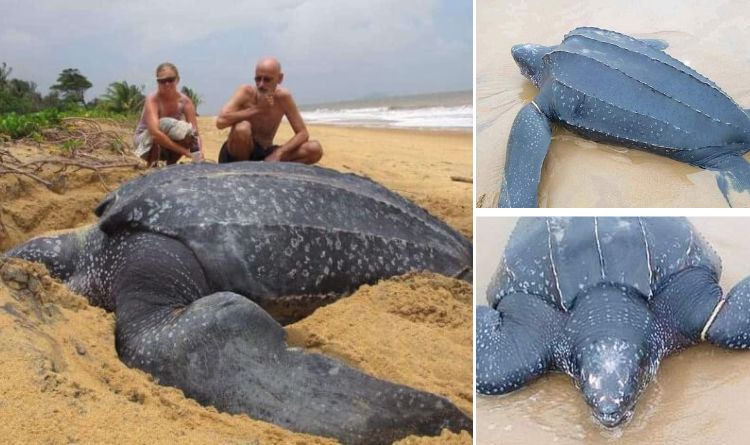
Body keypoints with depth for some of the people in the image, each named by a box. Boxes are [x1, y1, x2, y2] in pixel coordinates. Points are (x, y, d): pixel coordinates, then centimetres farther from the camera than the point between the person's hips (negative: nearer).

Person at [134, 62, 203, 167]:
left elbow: (195, 132, -21)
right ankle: (152, 165, -19)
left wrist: (199, 156, -40)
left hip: (168, 149, 4)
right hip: (145, 141, -4)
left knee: (188, 134, -26)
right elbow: (154, 132, -41)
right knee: (163, 124, -34)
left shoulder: (185, 101, -15)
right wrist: (183, 150, -43)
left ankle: (170, 164, -4)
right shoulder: (152, 100, -27)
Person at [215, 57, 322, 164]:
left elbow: (303, 133, -7)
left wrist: (278, 153, -22)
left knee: (315, 149, -14)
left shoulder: (283, 97, -8)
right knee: (242, 128, -37)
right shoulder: (246, 92, -15)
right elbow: (220, 122, -29)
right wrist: (257, 109, -26)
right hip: (236, 155, -3)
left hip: (265, 155, 3)